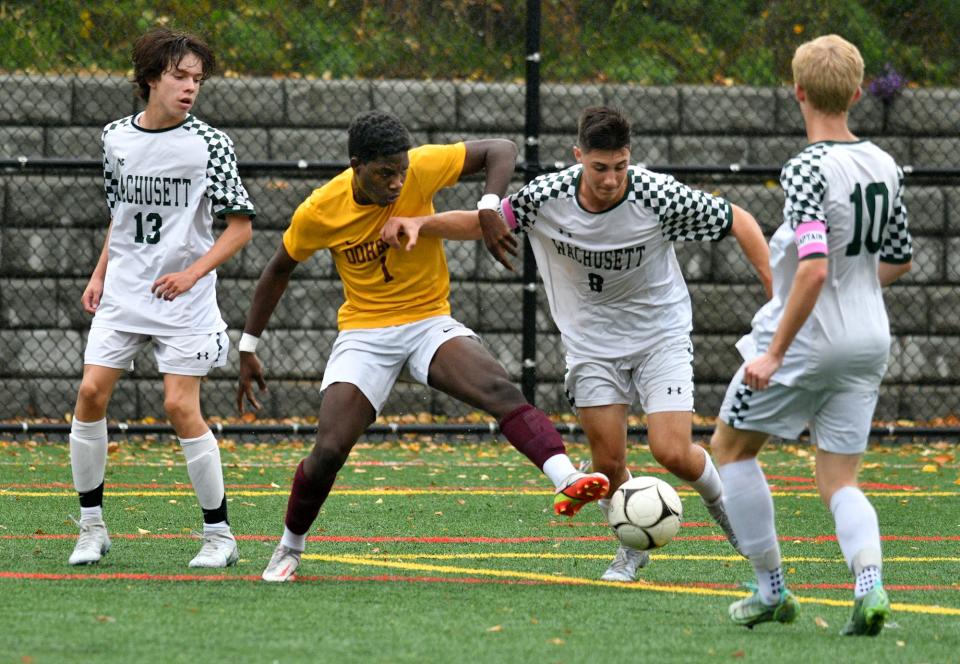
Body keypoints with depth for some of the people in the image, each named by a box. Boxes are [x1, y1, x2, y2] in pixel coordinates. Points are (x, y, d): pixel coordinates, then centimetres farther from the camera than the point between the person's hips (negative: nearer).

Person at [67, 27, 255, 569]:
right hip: (123, 294, 4)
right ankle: (93, 527, 7)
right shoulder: (117, 138, 5)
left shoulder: (210, 144, -8)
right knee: (91, 393, -5)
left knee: (181, 407, -11)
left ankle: (220, 534, 1)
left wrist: (193, 272, -18)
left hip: (183, 300, -4)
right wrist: (100, 274, 11)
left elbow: (241, 225, -7)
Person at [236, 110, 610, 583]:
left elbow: (500, 151, -7)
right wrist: (248, 350, 9)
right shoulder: (318, 213, -12)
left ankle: (566, 481, -46)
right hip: (364, 332, 0)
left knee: (500, 389, -29)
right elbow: (278, 271, 6)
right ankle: (289, 548, 13)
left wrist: (487, 209, -25)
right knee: (329, 450, -13)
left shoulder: (421, 169, -15)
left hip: (430, 322, 0)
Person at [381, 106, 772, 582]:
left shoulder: (657, 196, -23)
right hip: (593, 343, 2)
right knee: (608, 462, -2)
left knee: (673, 453, -15)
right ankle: (633, 548, 26)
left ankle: (720, 498, 19)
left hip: (661, 334, -2)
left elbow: (737, 221, -13)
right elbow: (486, 219, -2)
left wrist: (778, 292, -17)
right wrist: (419, 222, -17)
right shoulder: (547, 198, -17)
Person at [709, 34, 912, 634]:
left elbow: (814, 269, -27)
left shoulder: (809, 169, -19)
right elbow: (899, 260, 16)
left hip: (806, 338, -6)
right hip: (870, 341, 6)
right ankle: (870, 582, -18)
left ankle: (772, 589, 15)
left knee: (731, 447, 16)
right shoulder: (886, 166, 4)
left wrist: (774, 353, -22)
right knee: (839, 480, 11)